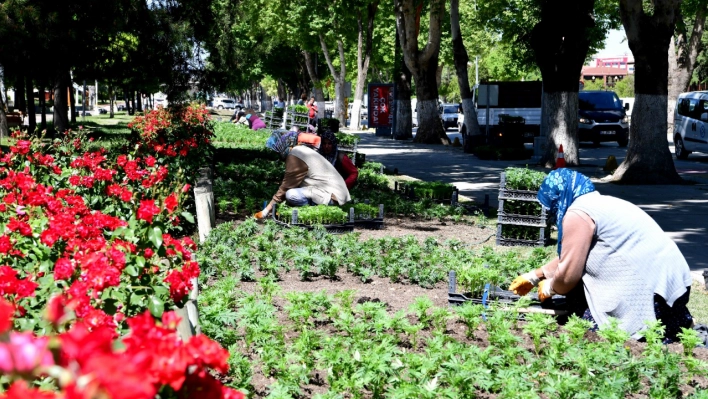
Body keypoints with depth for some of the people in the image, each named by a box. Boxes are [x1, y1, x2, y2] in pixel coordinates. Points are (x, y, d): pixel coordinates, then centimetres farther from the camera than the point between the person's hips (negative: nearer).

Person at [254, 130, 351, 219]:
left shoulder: (294, 157, -14)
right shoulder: (302, 150, 15)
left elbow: (285, 187, -12)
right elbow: (288, 184, 17)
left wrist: (265, 211, -7)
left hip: (332, 196, -10)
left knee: (291, 195, -23)